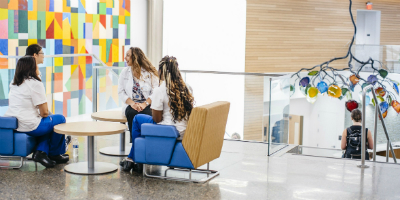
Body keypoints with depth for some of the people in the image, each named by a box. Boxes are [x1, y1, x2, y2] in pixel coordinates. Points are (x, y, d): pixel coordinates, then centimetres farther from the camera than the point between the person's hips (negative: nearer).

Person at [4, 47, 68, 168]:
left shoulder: (13, 83, 12)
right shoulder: (35, 84, -13)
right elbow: (44, 112, -11)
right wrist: (42, 114, 9)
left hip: (10, 125, 9)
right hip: (28, 126, -9)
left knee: (46, 121, 29)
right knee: (60, 119, 11)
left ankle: (41, 152, 12)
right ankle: (55, 154, 22)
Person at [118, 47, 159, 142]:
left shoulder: (150, 73, 3)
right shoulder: (124, 72, 12)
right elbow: (121, 92, 8)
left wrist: (144, 104, -18)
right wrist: (132, 103, -10)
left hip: (147, 105, -2)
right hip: (131, 105, 2)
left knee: (146, 114, -36)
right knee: (132, 113, -33)